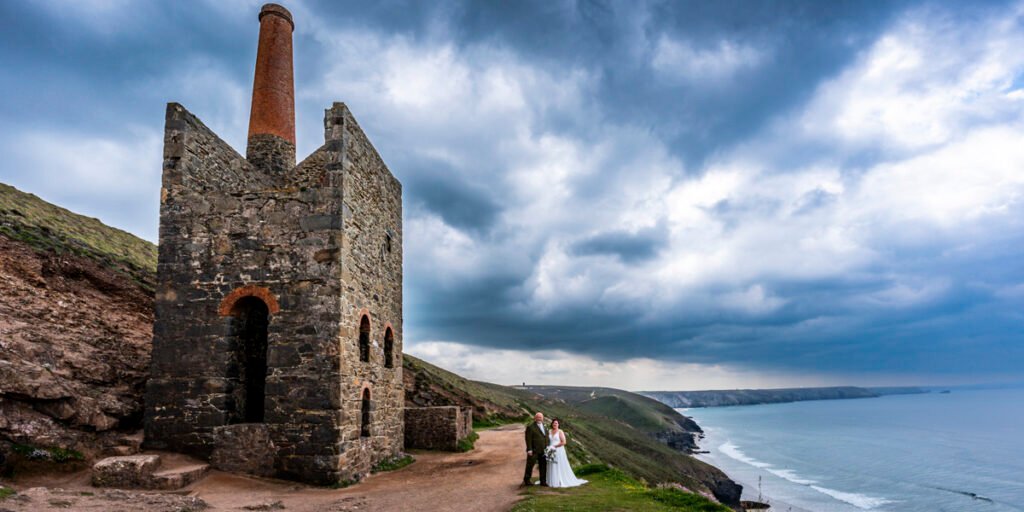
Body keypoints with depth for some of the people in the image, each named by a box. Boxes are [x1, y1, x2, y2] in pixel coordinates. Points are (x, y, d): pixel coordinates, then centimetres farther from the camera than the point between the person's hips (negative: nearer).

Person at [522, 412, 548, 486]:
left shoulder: (545, 427, 14)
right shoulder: (530, 427, -8)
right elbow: (528, 439, -12)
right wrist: (529, 450, -18)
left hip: (543, 451, 6)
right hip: (534, 451, -6)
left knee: (543, 466, 9)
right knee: (530, 465, 3)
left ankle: (543, 481, 18)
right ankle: (526, 480, 16)